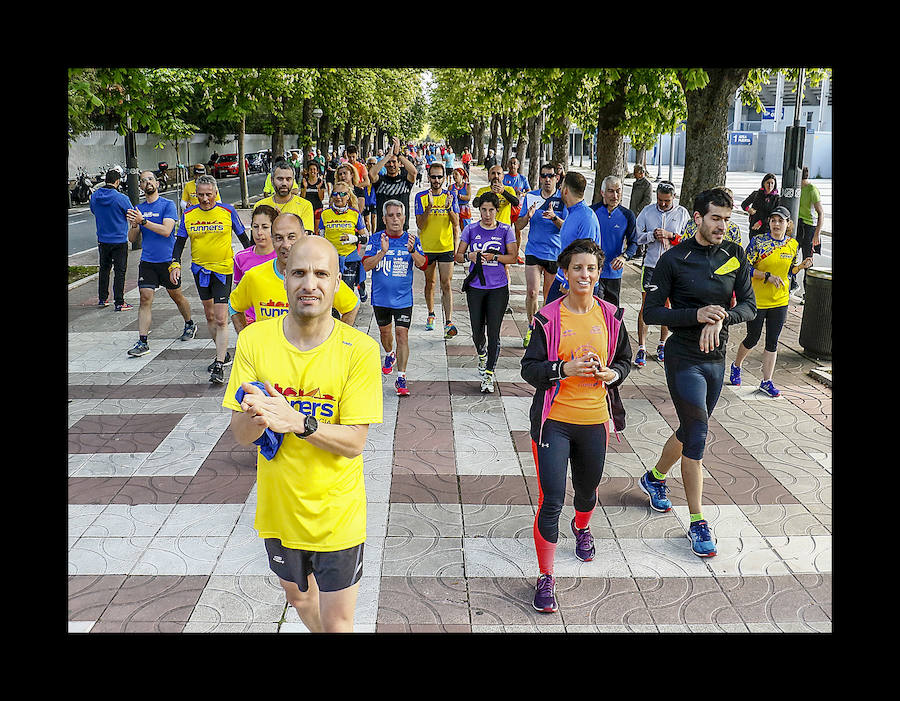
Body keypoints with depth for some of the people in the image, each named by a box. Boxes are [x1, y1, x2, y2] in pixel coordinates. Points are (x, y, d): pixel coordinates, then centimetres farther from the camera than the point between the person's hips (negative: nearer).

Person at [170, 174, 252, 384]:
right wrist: (175, 264, -5)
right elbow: (180, 241, 8)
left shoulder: (227, 211, -6)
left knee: (221, 319, -11)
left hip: (223, 269, -4)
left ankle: (219, 366, -10)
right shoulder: (188, 214, 2)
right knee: (209, 315, 16)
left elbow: (243, 237, 4)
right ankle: (223, 354, 33)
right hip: (200, 268, 5)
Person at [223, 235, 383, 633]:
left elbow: (355, 442, -20)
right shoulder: (255, 340, -10)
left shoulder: (360, 351, -18)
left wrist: (297, 422, -35)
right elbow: (240, 434, -10)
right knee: (297, 594, 28)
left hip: (337, 512, -3)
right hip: (278, 506, 4)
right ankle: (317, 630, 57)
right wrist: (257, 418, -33)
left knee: (337, 622, 8)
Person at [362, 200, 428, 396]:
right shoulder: (375, 238, -3)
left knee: (402, 335, -9)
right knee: (385, 330, 19)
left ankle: (401, 377, -5)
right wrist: (383, 252, -28)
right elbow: (366, 265, -12)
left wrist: (412, 250, -30)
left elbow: (423, 264, -11)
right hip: (380, 297, 2)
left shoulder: (412, 239, -2)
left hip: (403, 298, -2)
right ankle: (389, 354, 51)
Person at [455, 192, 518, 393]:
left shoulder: (506, 230, 2)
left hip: (498, 288, -2)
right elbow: (458, 255, 6)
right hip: (475, 287, 2)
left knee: (493, 332, -5)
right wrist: (470, 256, -15)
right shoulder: (471, 230, 5)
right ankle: (482, 356, 42)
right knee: (477, 329, 9)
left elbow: (513, 257, -3)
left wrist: (493, 257, -18)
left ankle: (489, 375, 3)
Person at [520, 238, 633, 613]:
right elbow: (529, 368, -8)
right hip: (554, 420, -3)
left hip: (594, 420, 3)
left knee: (588, 491, 23)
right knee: (550, 501, -6)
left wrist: (612, 374, -8)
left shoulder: (610, 316, 2)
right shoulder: (548, 317, -8)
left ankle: (581, 528, 58)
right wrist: (564, 369, -24)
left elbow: (624, 359, 13)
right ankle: (546, 577, 9)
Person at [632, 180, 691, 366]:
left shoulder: (682, 213, 1)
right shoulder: (647, 211, 2)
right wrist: (653, 235, -16)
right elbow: (637, 237, 1)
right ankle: (641, 348, 2)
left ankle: (662, 344, 25)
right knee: (645, 306, -3)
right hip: (650, 265, 0)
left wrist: (671, 235, -16)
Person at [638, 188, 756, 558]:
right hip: (683, 358, -5)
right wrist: (697, 314, -23)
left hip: (716, 359, 5)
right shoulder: (674, 259, -9)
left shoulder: (736, 257, 4)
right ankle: (697, 521, -1)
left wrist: (721, 317, -19)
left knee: (691, 430, 17)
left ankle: (655, 478, 44)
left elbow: (749, 306, 2)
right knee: (698, 434, -11)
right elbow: (651, 312, -10)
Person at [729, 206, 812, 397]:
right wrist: (768, 276, -20)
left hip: (780, 302, 4)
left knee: (772, 342, 6)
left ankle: (767, 381, 15)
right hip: (757, 300, -3)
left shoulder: (793, 245, 4)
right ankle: (736, 366, 36)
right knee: (753, 338, 9)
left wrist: (801, 266, -4)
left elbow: (788, 271, 16)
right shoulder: (757, 242, -10)